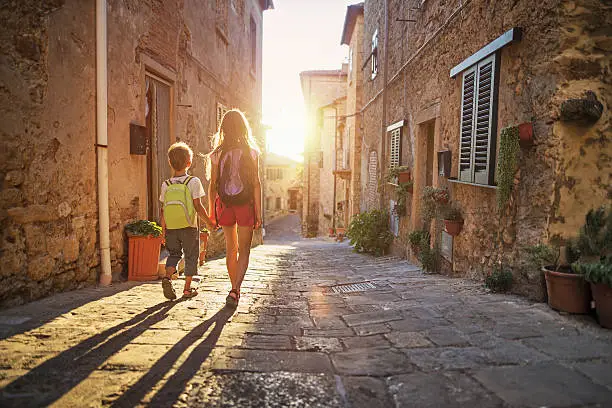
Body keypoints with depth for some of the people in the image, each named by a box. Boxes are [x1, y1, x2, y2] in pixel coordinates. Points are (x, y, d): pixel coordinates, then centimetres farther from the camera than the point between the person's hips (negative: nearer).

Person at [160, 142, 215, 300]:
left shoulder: (166, 185, 1)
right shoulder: (193, 182, -10)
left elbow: (163, 210, 3)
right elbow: (198, 206, -11)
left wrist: (163, 230, 12)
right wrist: (209, 222, 1)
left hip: (171, 228, 3)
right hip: (189, 228, -3)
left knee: (174, 254, 18)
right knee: (191, 257, 10)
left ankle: (167, 277, -5)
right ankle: (187, 288, 14)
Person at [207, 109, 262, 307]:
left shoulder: (217, 153, 1)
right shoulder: (251, 152, -4)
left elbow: (212, 185, 2)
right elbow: (256, 184, -7)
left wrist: (211, 212, 9)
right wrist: (258, 213, -5)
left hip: (224, 204, 2)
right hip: (245, 204, -2)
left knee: (231, 249, 16)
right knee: (243, 250, 5)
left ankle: (235, 289, 27)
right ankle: (235, 290, -11)